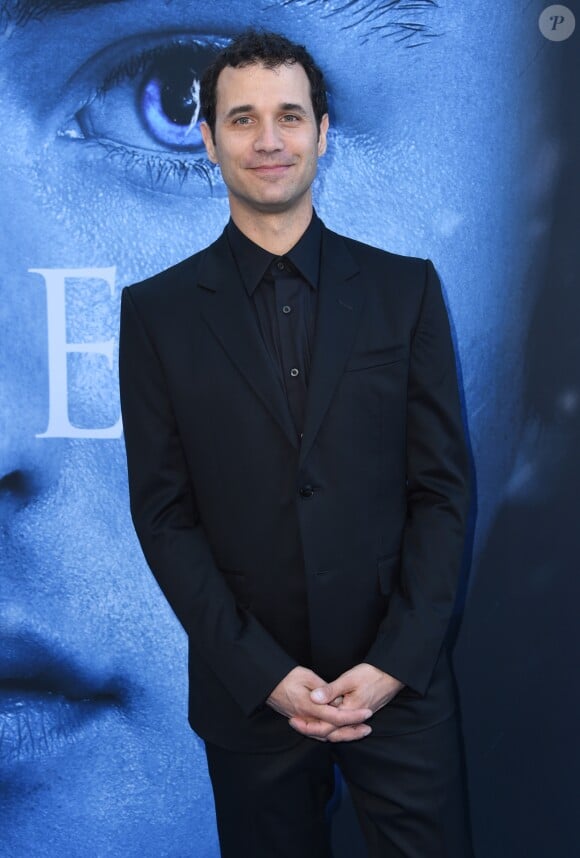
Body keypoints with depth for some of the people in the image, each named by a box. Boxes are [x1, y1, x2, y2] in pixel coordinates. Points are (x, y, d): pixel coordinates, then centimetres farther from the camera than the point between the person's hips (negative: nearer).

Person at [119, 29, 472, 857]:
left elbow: (443, 486, 0)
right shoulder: (157, 310, -1)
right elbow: (164, 514, -3)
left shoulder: (406, 289, 1)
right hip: (250, 692, 0)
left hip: (401, 684, 1)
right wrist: (263, 674, -10)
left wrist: (393, 662, -9)